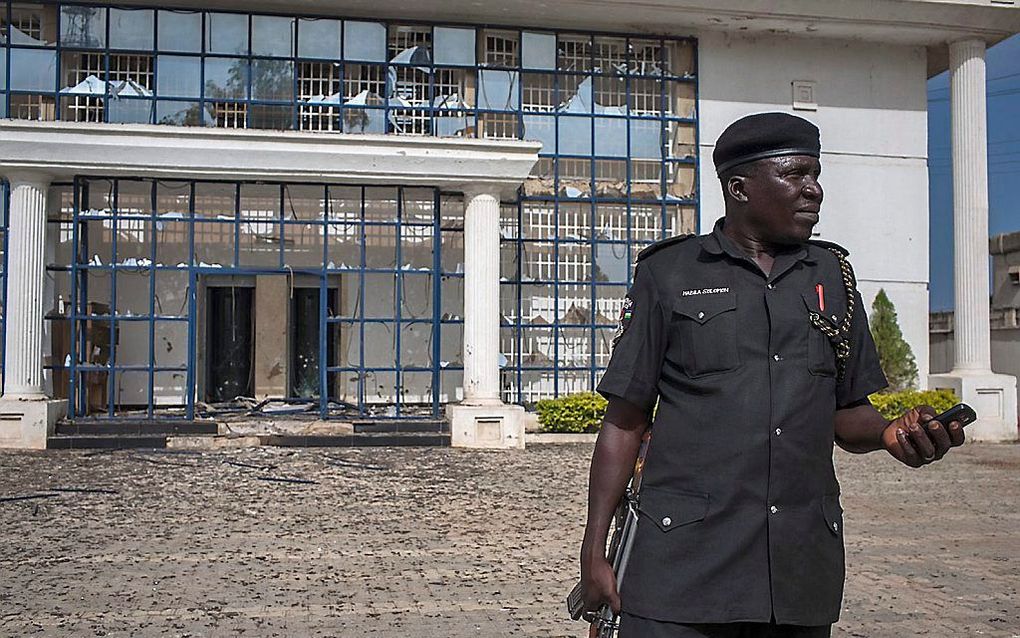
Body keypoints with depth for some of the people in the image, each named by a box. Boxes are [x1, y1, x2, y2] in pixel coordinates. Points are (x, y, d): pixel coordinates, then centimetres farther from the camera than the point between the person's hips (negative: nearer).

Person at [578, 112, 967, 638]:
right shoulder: (668, 273, 2)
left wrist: (890, 433, -6)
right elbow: (624, 421, 2)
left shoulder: (832, 275, 13)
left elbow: (847, 413, 17)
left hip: (803, 570, 4)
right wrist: (594, 551, -3)